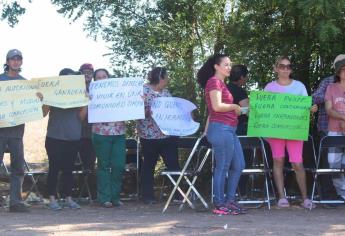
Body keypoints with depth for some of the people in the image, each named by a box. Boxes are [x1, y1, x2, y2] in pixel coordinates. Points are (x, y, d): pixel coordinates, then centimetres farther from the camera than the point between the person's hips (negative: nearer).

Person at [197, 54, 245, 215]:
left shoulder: (221, 83, 22)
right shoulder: (214, 81, -8)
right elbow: (217, 106, -19)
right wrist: (235, 107, -6)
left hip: (229, 129, 10)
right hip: (221, 128, -10)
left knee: (238, 166, 11)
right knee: (222, 167, -5)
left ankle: (229, 200, 18)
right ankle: (219, 205, 2)